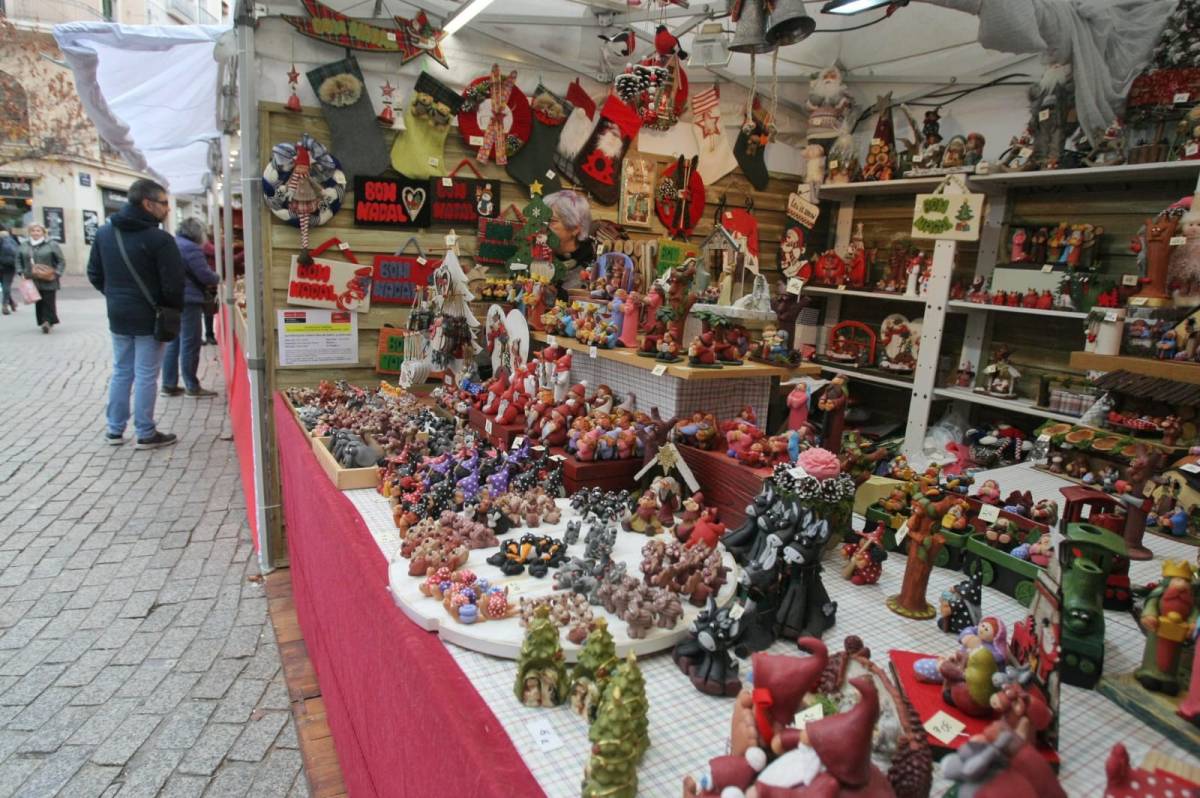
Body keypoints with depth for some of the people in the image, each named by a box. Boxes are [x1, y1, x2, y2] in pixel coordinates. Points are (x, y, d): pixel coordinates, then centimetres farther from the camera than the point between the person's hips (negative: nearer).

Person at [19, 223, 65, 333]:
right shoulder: (25, 246, 12)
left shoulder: (52, 245, -1)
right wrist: (22, 273, 8)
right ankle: (45, 322, 11)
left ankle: (48, 321, -4)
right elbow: (20, 261, 22)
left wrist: (56, 274, -13)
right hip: (32, 281, 4)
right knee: (38, 303, 5)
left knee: (48, 301, -7)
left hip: (48, 281, -4)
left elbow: (61, 262, -3)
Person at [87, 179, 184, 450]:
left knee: (121, 372, 17)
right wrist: (174, 310, -1)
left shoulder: (104, 233, 5)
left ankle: (115, 429, 23)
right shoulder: (160, 239, -17)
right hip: (149, 318, -6)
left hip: (117, 316, 6)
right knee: (146, 376, 0)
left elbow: (94, 273, 12)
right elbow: (173, 285, -18)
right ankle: (146, 434, 8)